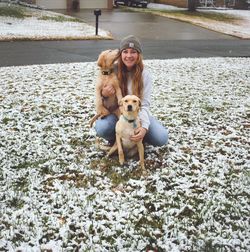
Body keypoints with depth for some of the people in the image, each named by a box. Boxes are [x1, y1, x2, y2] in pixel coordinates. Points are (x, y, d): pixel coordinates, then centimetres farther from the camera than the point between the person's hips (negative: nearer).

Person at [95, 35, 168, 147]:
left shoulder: (144, 74, -9)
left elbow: (144, 104, -13)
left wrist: (144, 127, -31)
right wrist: (104, 94, -27)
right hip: (116, 112, 0)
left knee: (162, 138, -20)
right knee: (102, 128, -33)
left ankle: (138, 138, 12)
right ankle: (115, 139, 3)